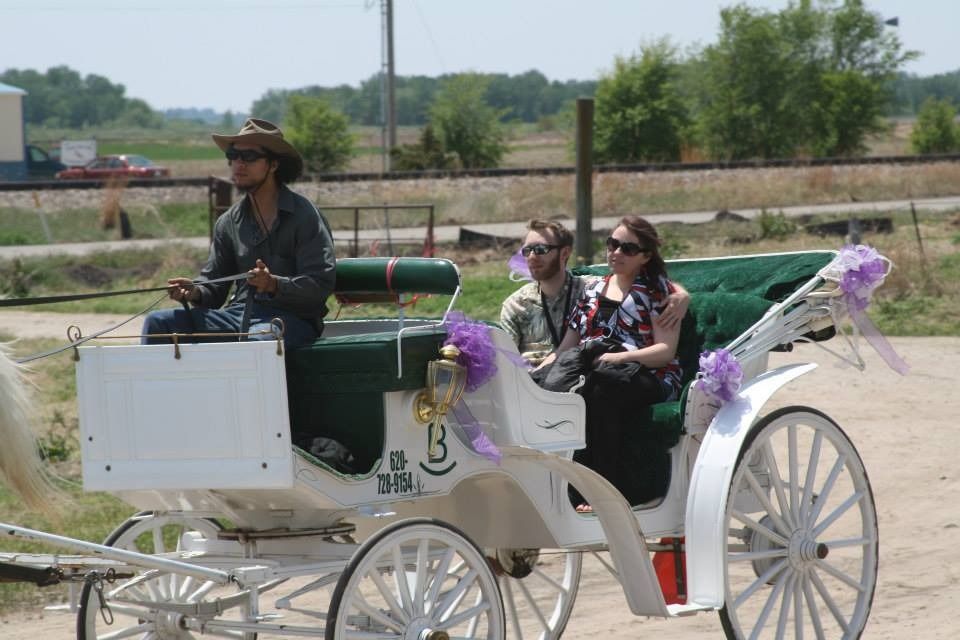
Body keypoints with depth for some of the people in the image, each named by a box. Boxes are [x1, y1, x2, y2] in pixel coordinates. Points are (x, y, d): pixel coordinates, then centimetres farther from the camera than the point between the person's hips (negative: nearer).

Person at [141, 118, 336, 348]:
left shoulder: (304, 215, -3)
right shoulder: (229, 222, 15)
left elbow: (321, 284, -11)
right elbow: (214, 285, 15)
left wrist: (274, 285, -27)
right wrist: (194, 292, -9)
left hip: (292, 318, -6)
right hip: (240, 312, 6)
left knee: (259, 339, -40)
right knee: (158, 322, -10)